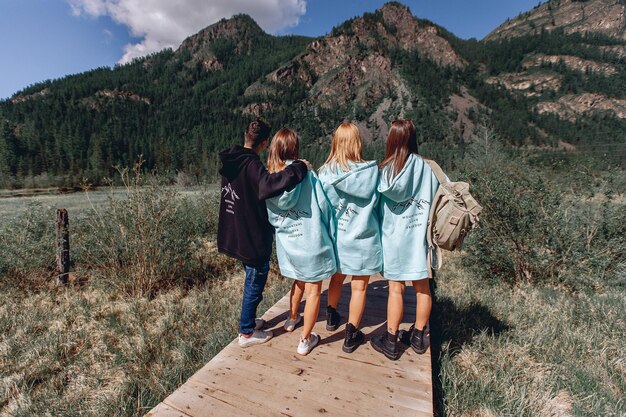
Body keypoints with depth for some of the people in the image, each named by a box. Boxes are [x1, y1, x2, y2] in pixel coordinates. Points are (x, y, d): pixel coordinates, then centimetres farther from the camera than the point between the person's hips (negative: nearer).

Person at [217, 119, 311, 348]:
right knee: (255, 281, 9)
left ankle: (249, 319, 43)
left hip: (236, 233, 9)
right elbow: (268, 185, -43)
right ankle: (246, 333, 25)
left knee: (252, 279, 25)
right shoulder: (251, 164, -24)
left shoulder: (231, 160, 4)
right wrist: (299, 167, -32)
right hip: (253, 235, -9)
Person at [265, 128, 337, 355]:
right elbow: (322, 207, -11)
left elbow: (270, 216, 5)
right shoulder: (305, 174, -16)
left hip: (286, 243, 5)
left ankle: (292, 318, 49)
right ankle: (305, 340, 23)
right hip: (310, 241, -5)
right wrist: (330, 237, 1)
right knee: (313, 291, 12)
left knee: (298, 281, 30)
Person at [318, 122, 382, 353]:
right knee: (359, 288, 11)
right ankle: (351, 336, 22)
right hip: (361, 238, -3)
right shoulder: (371, 171, -15)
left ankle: (331, 316, 45)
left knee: (337, 278, 25)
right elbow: (377, 203, -5)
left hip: (335, 237, 3)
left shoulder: (325, 172, -9)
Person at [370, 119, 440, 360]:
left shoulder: (387, 170, -11)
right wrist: (430, 230, 14)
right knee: (422, 287, 14)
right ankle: (418, 337, 31)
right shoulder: (426, 168, -3)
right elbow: (435, 202, 4)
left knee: (396, 289, 6)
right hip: (420, 236, 3)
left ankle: (391, 342, 20)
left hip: (395, 238, -3)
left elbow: (378, 204, -8)